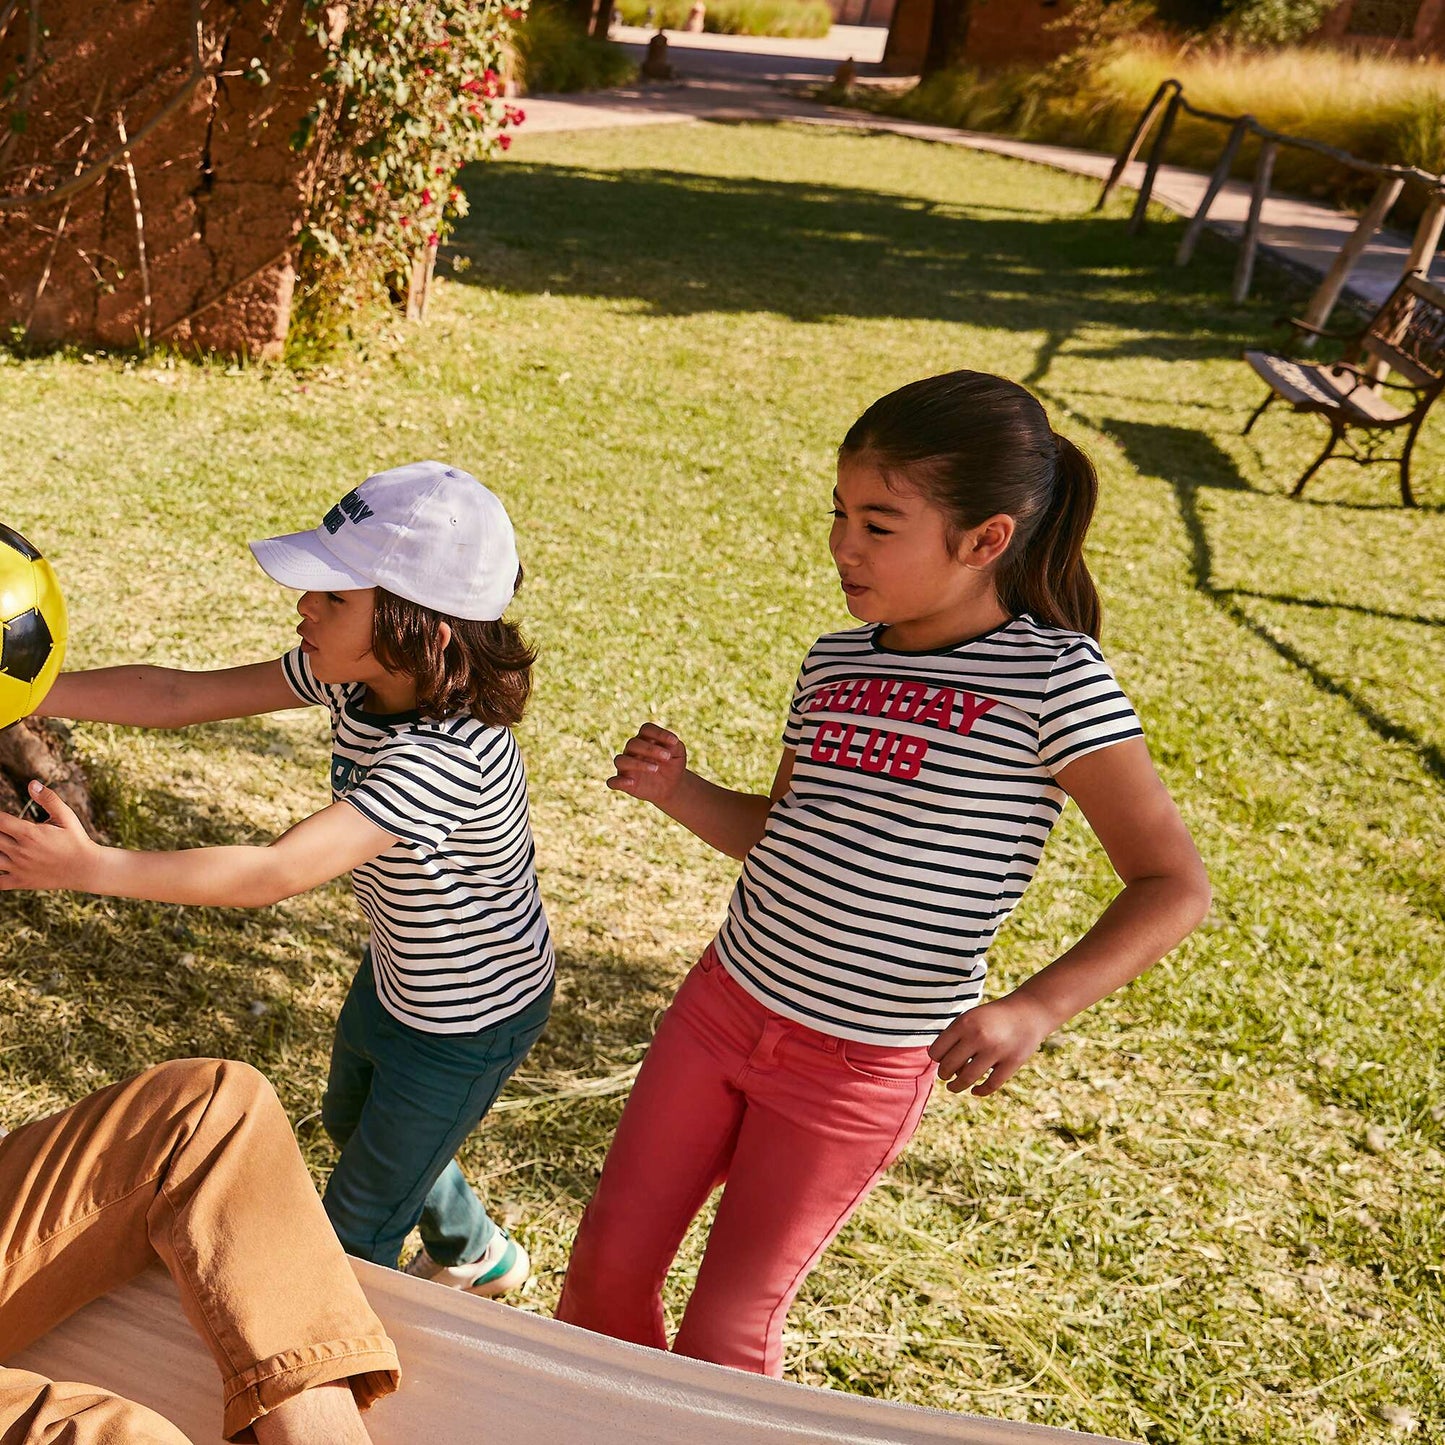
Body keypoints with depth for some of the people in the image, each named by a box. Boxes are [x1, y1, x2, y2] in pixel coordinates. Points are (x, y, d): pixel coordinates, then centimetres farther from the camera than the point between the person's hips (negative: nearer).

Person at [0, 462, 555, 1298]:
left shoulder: (446, 754, -42)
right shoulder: (358, 678, -16)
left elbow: (275, 874, -45)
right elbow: (179, 697, -12)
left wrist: (88, 866, -45)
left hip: (471, 1018, -9)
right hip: (399, 973, 9)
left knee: (357, 1231, 9)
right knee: (352, 1125, 35)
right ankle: (477, 1258, 61)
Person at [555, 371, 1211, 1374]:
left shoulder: (1051, 678, -18)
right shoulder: (837, 663, 1)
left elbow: (1175, 886, -19)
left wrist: (1036, 1008, -31)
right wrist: (678, 792, -4)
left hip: (862, 1067, -5)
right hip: (727, 1002, 6)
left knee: (726, 1323, 7)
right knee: (612, 1257, 14)